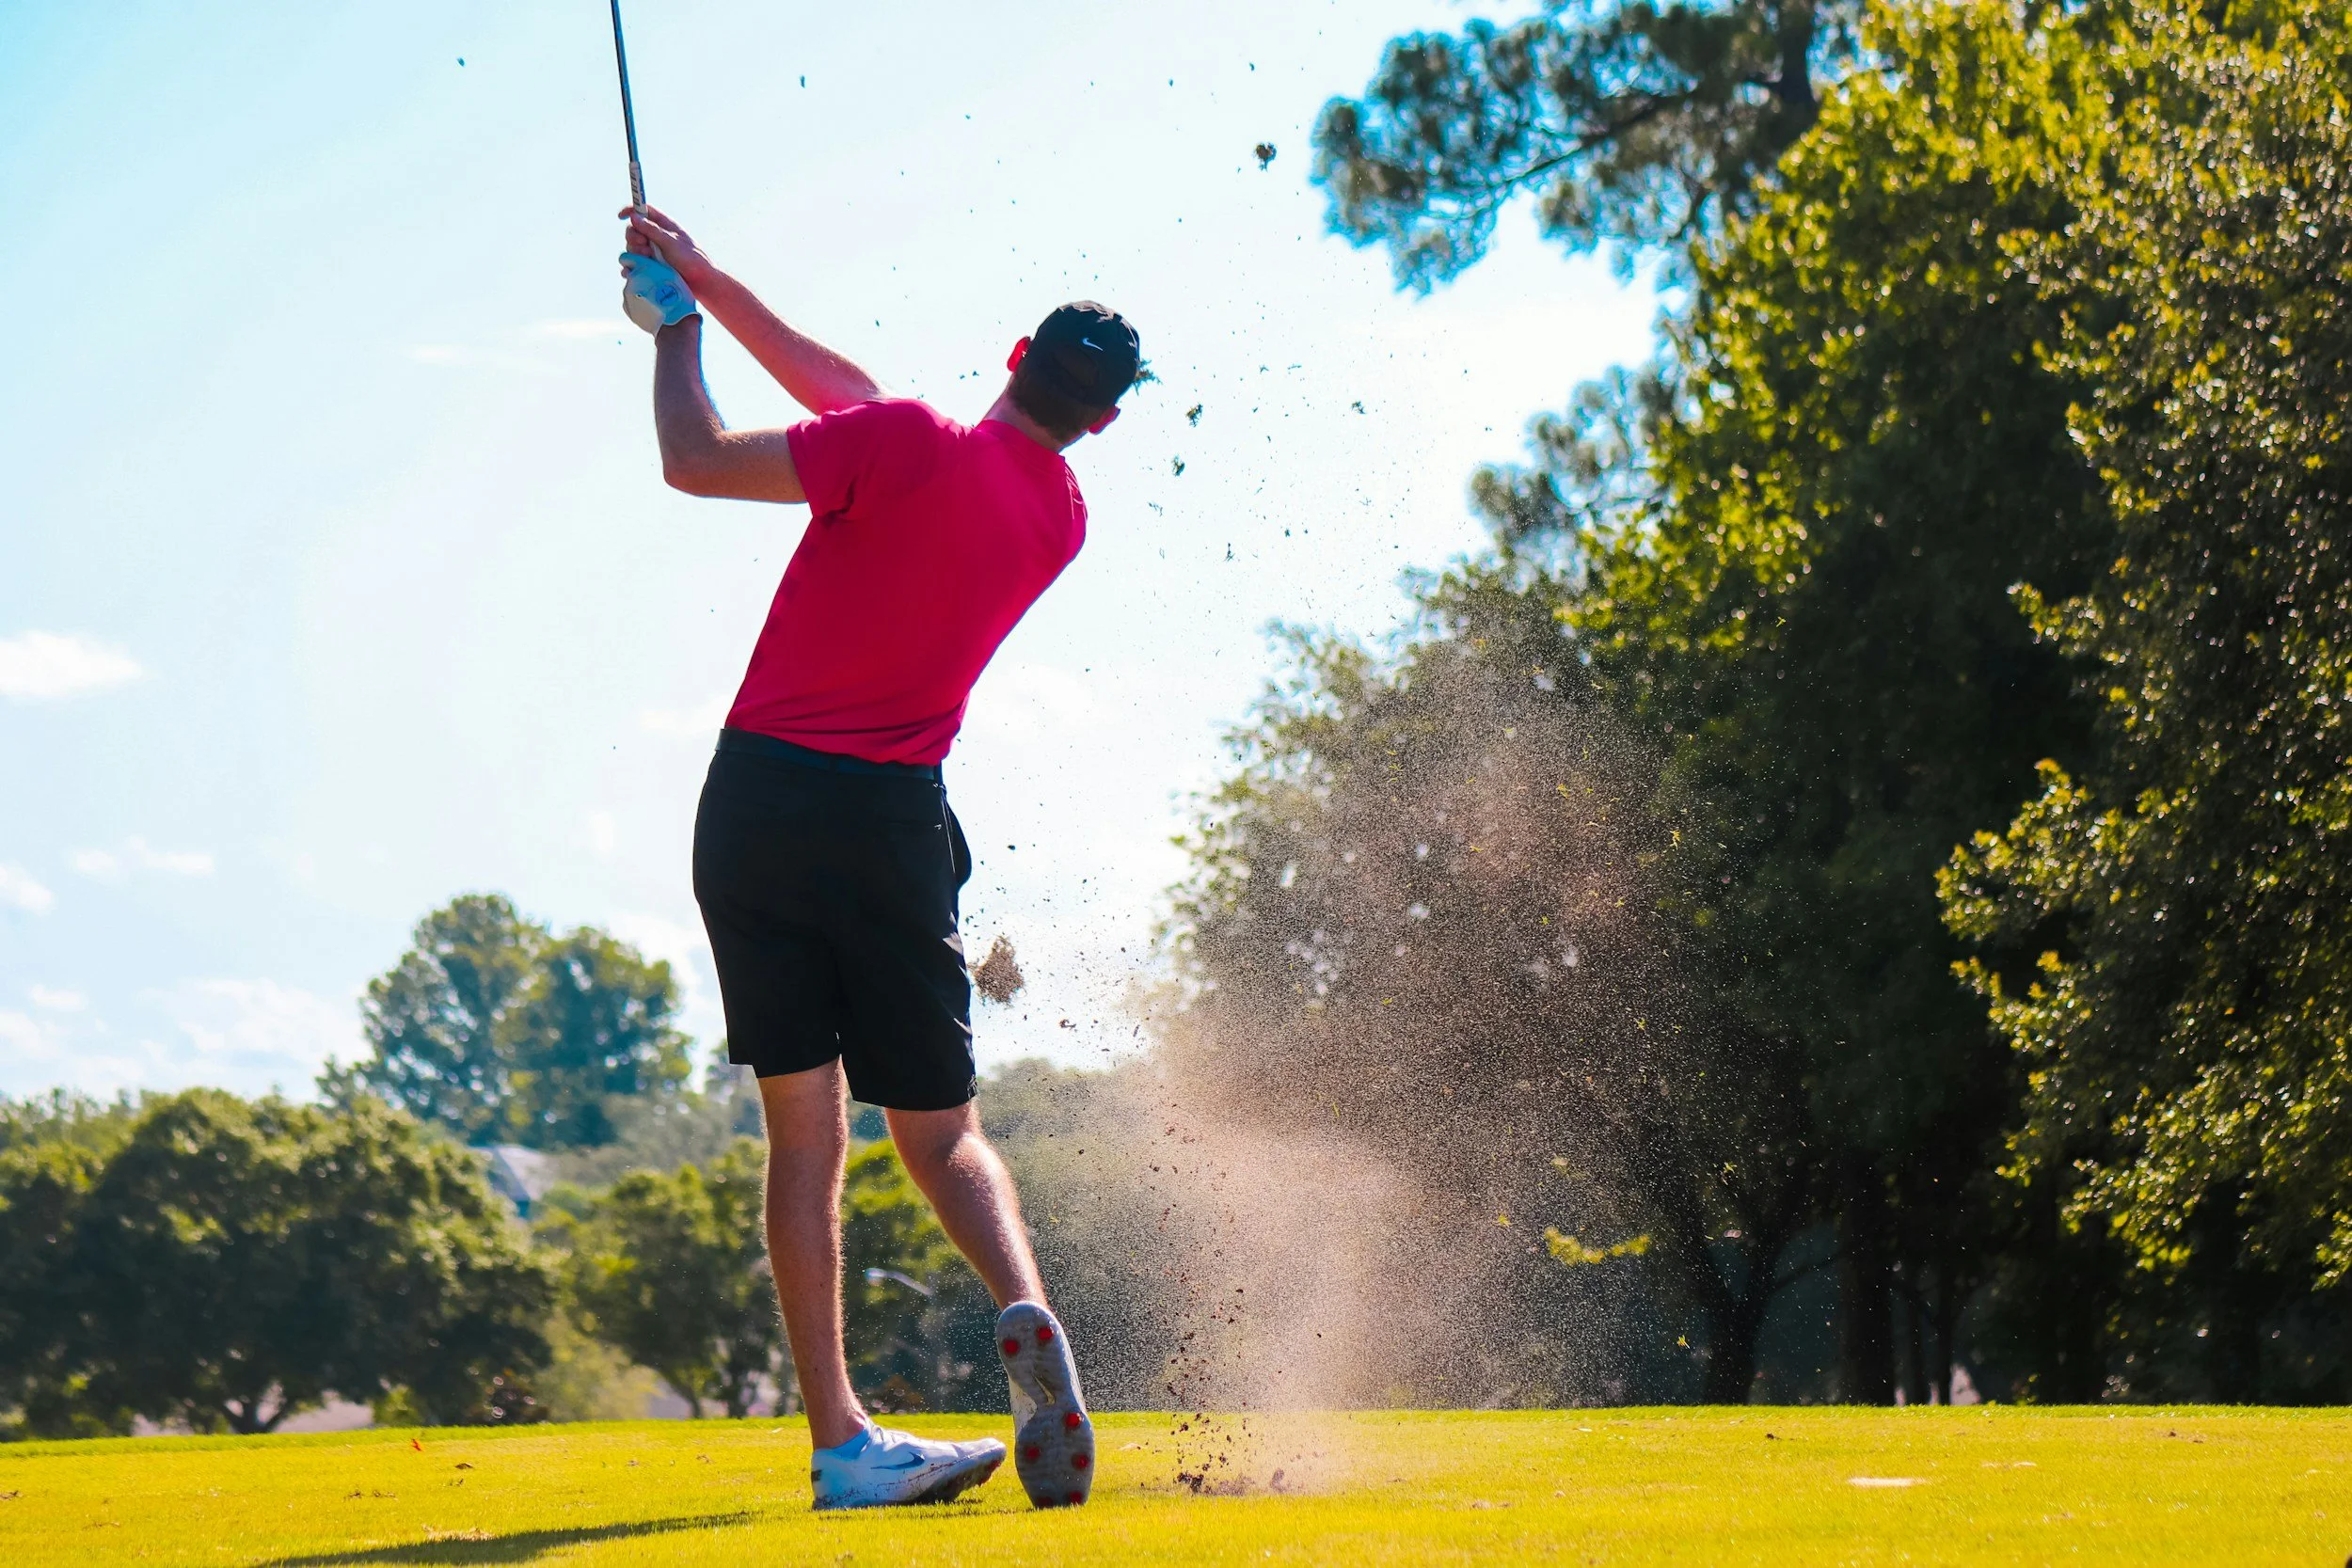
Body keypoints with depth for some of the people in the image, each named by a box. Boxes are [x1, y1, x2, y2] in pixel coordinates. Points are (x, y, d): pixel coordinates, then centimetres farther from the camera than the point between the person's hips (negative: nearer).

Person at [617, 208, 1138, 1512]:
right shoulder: (1059, 522, 9)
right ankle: (1026, 1309, -19)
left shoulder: (907, 444, -9)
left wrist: (678, 323, 12)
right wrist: (709, 279, 17)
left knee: (805, 1133, 1)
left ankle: (841, 1438, -5)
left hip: (758, 798, -2)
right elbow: (843, 396, 16)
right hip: (894, 820, 2)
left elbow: (695, 462, -4)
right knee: (939, 1130, 11)